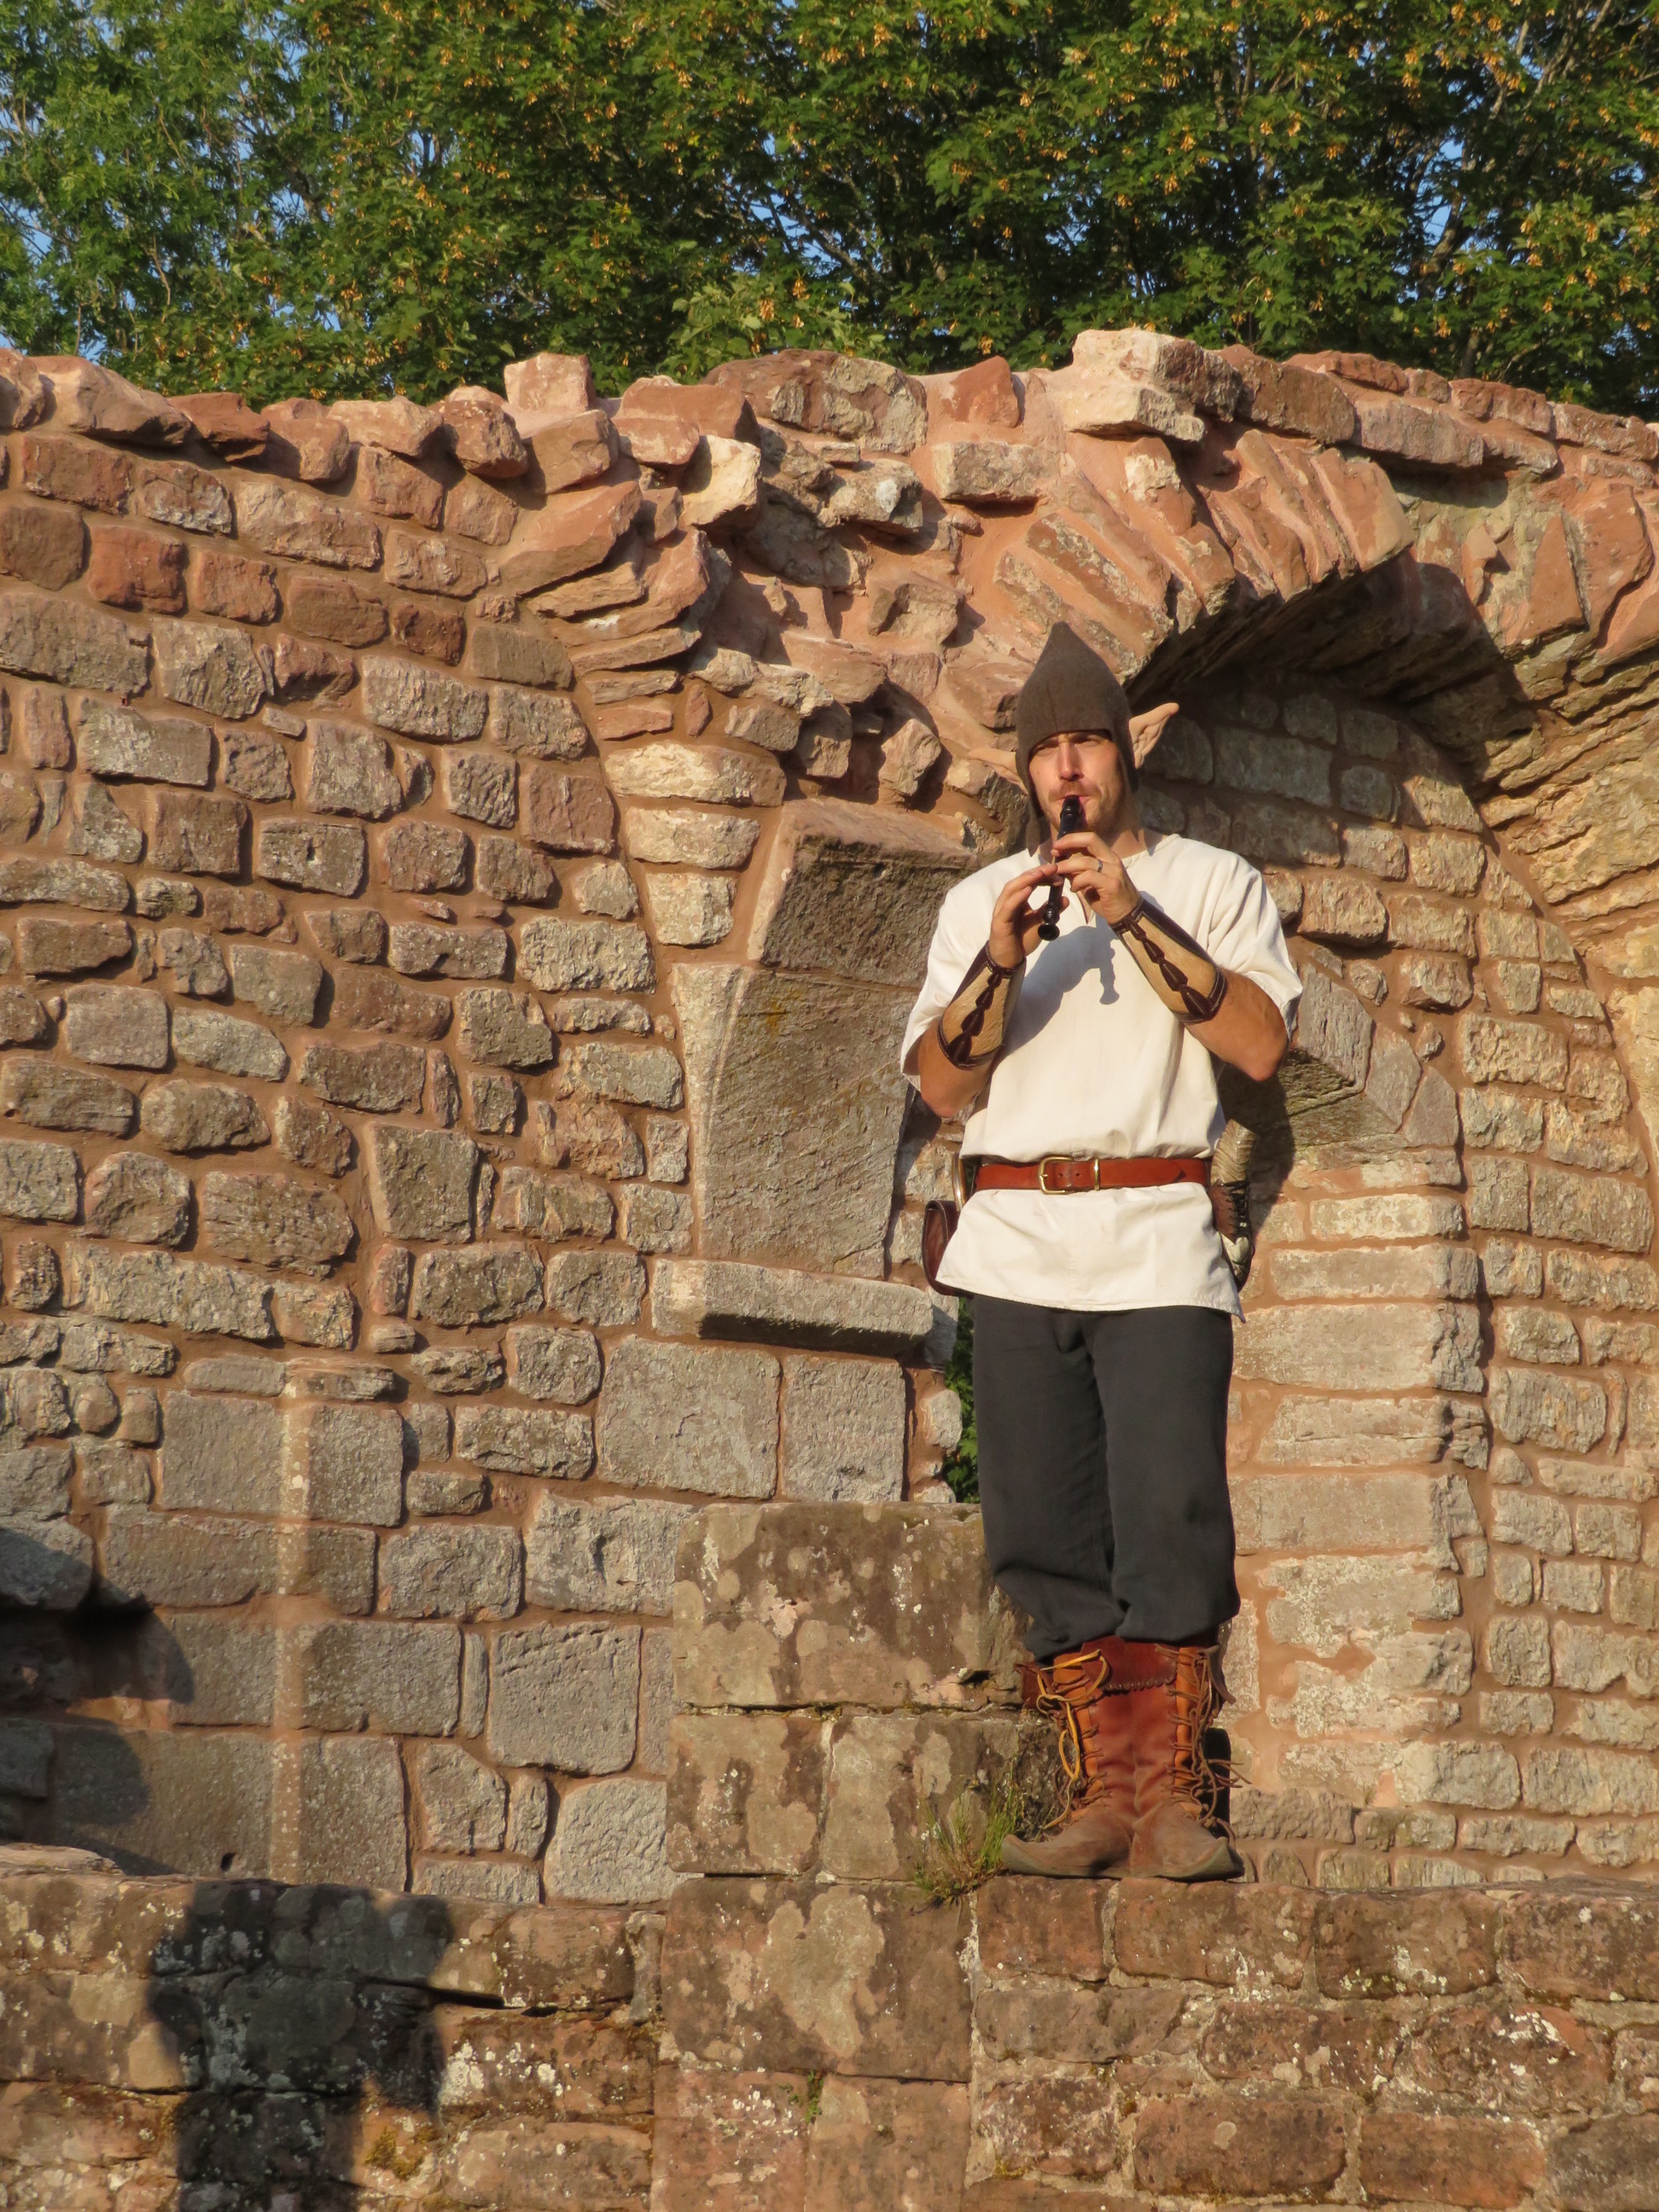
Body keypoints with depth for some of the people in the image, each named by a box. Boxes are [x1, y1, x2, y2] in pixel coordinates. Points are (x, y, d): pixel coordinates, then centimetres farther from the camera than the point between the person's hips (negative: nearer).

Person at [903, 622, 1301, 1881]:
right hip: (1018, 1241, 3)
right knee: (1047, 1532, -4)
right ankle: (1101, 1796, -1)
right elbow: (943, 1083, 9)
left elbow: (1262, 1043, -3)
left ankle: (1173, 1799, -12)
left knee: (1171, 1521, -13)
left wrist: (1133, 916, -8)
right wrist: (1003, 957, -7)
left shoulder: (1210, 882, 13)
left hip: (1159, 1236, -2)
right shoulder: (980, 901, 20)